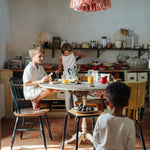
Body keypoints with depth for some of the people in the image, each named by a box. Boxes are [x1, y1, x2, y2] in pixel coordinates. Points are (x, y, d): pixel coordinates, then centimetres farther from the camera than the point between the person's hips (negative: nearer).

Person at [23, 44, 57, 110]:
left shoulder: (40, 67, 10)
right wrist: (40, 81, -30)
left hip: (39, 89, 9)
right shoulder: (29, 68, -17)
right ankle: (35, 102, -6)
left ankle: (36, 99, 1)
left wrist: (48, 79, -5)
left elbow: (45, 77, 22)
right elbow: (26, 84, -23)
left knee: (55, 89, -8)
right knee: (47, 90, -31)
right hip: (30, 92, -9)